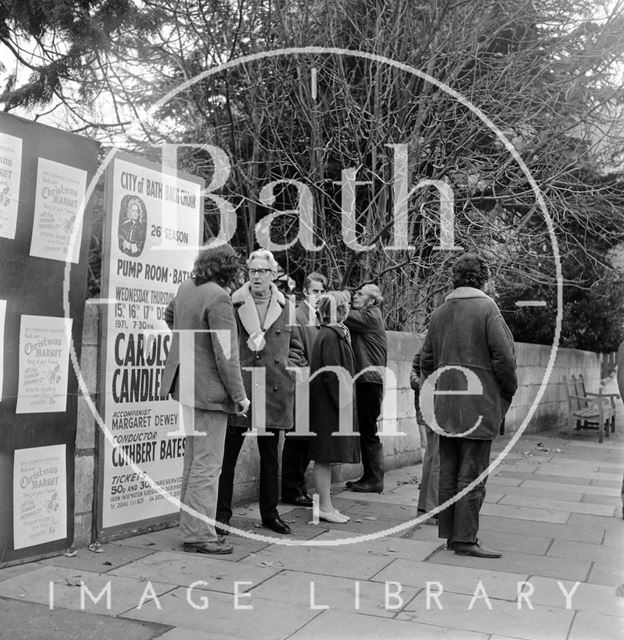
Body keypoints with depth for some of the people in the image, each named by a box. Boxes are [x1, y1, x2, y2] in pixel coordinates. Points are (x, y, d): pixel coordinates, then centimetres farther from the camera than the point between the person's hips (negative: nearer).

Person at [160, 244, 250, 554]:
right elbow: (225, 354, -21)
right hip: (208, 389, -10)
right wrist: (239, 395, -14)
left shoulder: (186, 287, 6)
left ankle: (190, 523, 31)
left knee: (193, 460, 20)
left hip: (186, 386, 10)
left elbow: (169, 314, 28)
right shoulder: (218, 298, -20)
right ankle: (198, 534, 5)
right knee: (207, 465, -1)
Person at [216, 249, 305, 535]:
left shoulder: (286, 308, 9)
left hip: (274, 393, 3)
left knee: (270, 455, 14)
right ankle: (221, 514, 13)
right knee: (227, 454, 0)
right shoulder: (232, 304, 0)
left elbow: (296, 348, 17)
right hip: (237, 390, -3)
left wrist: (288, 367, 1)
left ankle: (270, 513, 27)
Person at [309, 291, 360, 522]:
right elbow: (331, 374, -20)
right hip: (328, 406, -10)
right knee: (325, 458, -2)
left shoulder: (336, 334, 14)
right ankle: (324, 507, 4)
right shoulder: (330, 336, -16)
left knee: (326, 458, 12)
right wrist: (342, 403, -17)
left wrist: (345, 402, 15)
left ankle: (326, 505, 19)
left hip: (328, 404, 10)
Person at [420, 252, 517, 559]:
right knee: (472, 473, 0)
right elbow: (503, 356, -13)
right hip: (480, 402, -6)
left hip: (446, 404, 6)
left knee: (448, 472, 12)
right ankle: (465, 539, 3)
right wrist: (509, 390, 1)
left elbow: (426, 359, 12)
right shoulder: (486, 308, -8)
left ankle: (449, 533, 19)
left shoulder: (439, 313, 9)